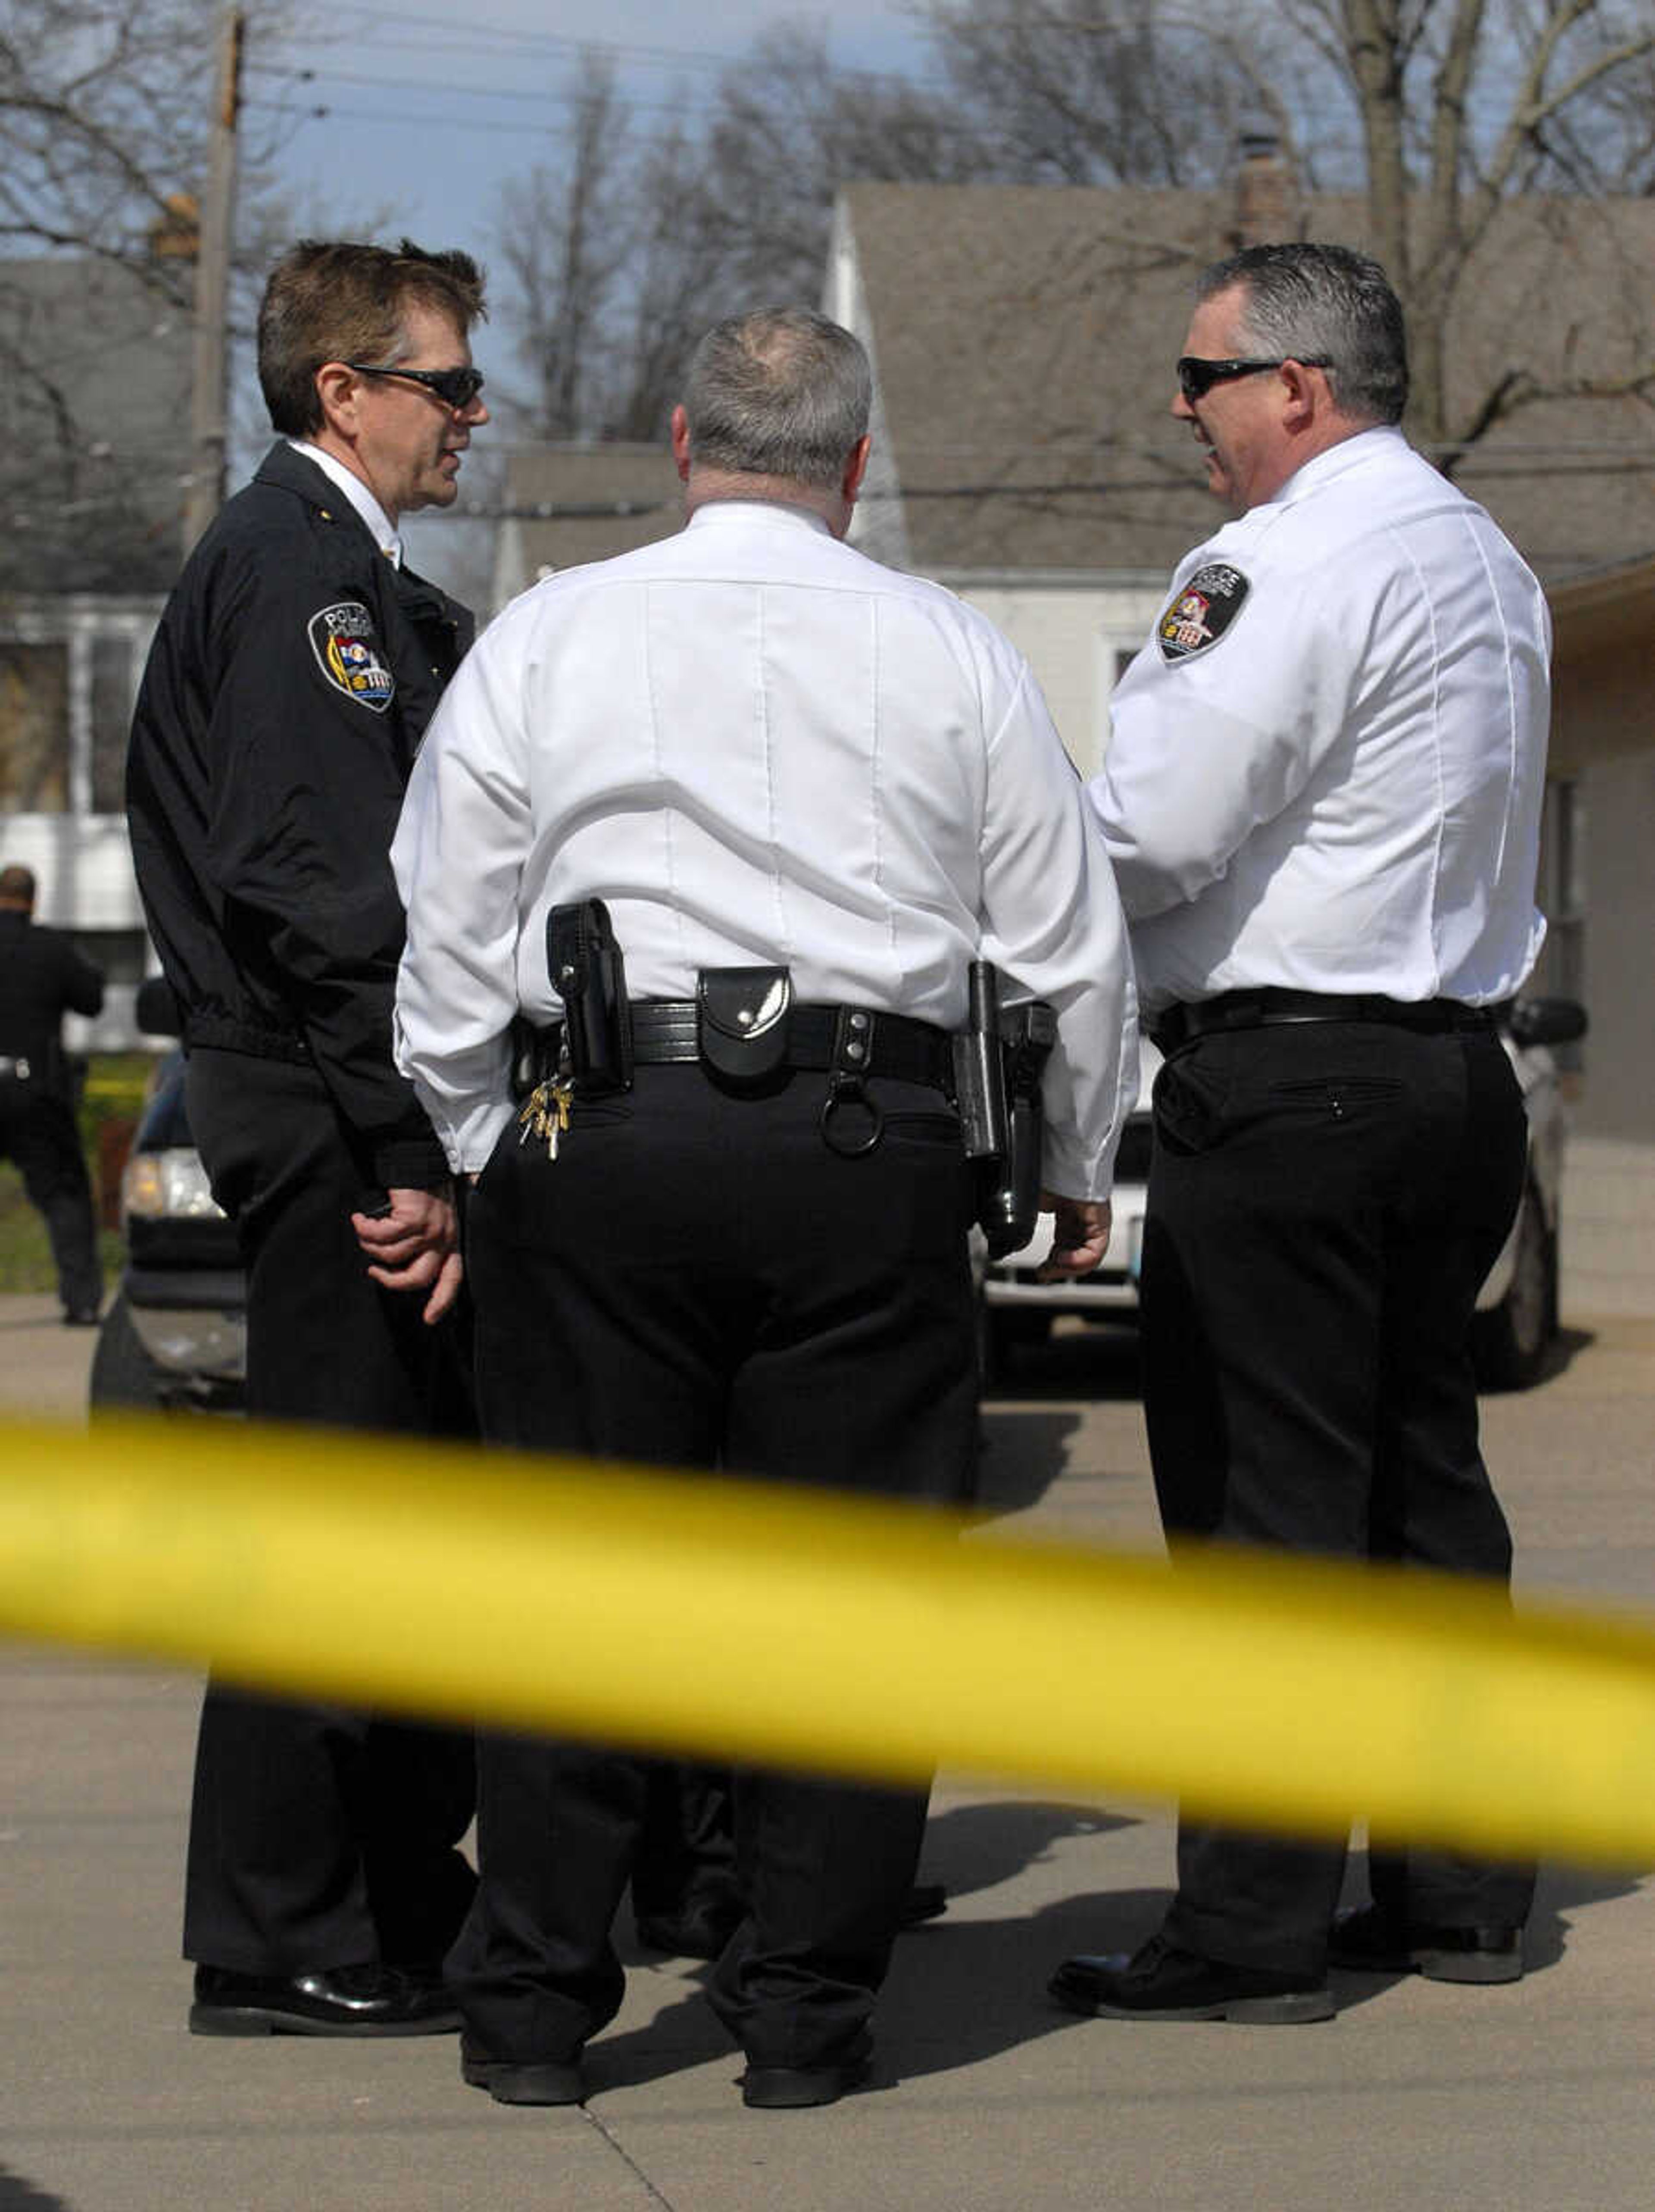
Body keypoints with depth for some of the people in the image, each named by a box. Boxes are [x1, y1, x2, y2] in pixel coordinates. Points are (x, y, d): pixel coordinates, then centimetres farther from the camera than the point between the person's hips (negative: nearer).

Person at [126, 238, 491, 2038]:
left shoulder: (352, 573, 20)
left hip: (363, 1122, 11)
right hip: (329, 1114, -11)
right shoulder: (298, 562, -12)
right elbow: (307, 879, -22)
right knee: (334, 1516, -5)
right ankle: (281, 1947, 2)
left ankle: (403, 1900, 27)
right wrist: (405, 1142, -23)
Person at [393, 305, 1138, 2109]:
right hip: (872, 1146, 0)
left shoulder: (543, 639, 6)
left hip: (595, 1138, 0)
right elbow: (1069, 943, 11)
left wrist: (472, 1161, 18)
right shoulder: (951, 654, 7)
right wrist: (1077, 1167, 23)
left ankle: (531, 2006, 11)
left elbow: (450, 942, 7)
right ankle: (806, 2013, 9)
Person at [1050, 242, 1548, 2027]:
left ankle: (1251, 1930, -2)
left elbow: (1153, 827, -19)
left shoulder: (1285, 562, -13)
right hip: (1456, 1062, 9)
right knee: (1421, 1481, 14)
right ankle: (1456, 1893, 20)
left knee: (1260, 1498, -5)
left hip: (1285, 1084, -9)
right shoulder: (1485, 560, 17)